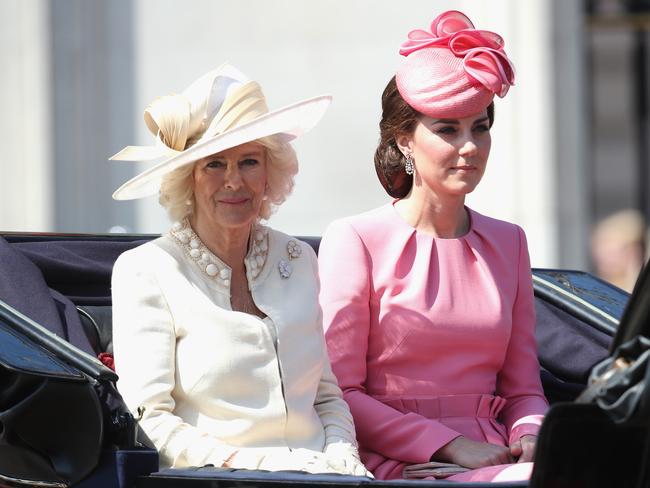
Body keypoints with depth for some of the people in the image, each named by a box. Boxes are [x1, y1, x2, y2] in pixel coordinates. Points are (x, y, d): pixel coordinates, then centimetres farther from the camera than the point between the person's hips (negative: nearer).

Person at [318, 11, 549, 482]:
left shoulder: (507, 242, 19)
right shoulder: (356, 240, 2)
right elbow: (338, 391, -3)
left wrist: (530, 437, -5)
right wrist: (450, 446, -11)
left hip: (493, 459, 6)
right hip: (399, 464, -6)